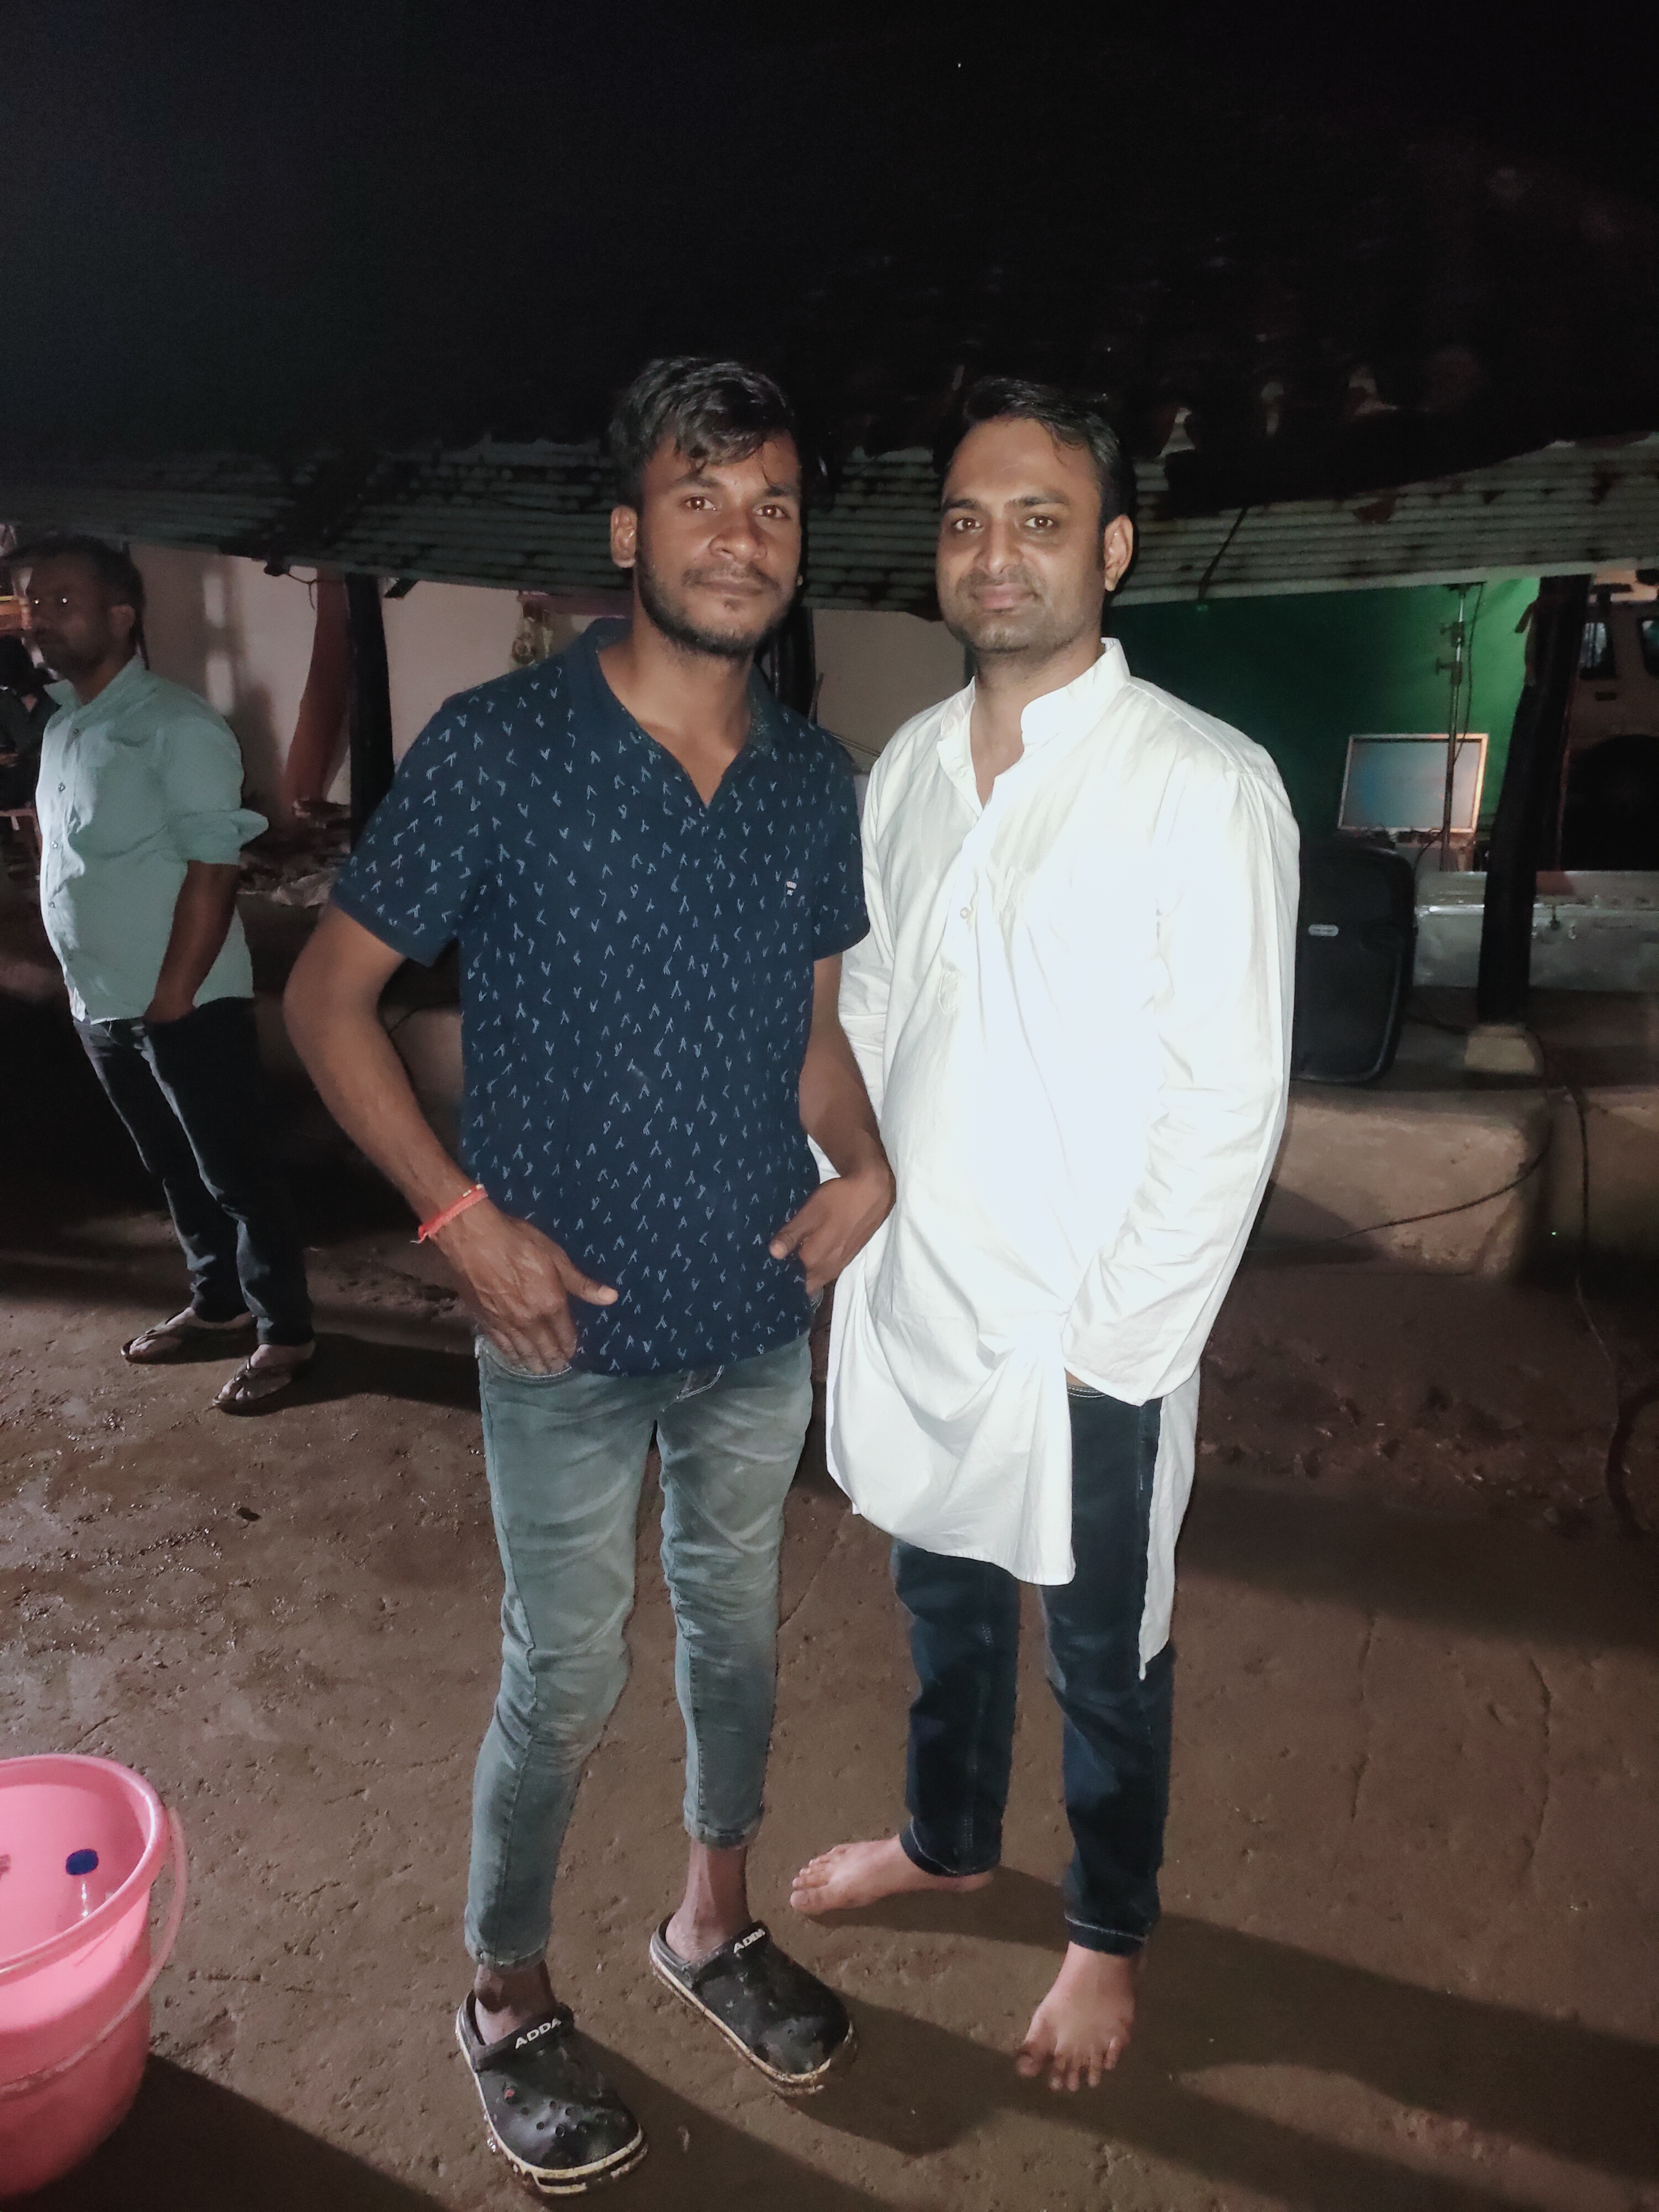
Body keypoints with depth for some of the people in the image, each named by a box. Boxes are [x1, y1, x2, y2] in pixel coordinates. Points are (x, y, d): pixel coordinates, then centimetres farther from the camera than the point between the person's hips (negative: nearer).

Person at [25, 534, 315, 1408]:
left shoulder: (176, 726, -14)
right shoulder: (61, 727, 12)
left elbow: (213, 869, -18)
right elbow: (66, 864, 17)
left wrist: (171, 1000, -18)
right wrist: (86, 988, 13)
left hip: (186, 1007, -8)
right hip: (101, 1008, 8)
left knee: (235, 1175, 2)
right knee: (175, 1172, 19)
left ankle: (283, 1332, 15)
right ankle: (217, 1306, 34)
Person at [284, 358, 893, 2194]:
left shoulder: (814, 782, 1)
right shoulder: (497, 749, -14)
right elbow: (327, 996, -8)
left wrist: (865, 1166, -8)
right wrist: (467, 1219, -16)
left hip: (760, 1317, 5)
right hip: (572, 1331, -4)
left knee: (735, 1633, 21)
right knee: (564, 1683, 11)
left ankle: (711, 1922, 47)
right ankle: (508, 2000, 38)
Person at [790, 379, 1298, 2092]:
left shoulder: (1203, 784, -15)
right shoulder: (905, 766, 3)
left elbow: (1231, 1102, -17)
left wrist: (1114, 1344, -16)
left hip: (1086, 1335, -5)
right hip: (909, 1300, 6)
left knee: (1100, 1658, 16)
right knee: (944, 1596, 26)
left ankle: (1108, 1934, 43)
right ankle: (948, 1837, 52)